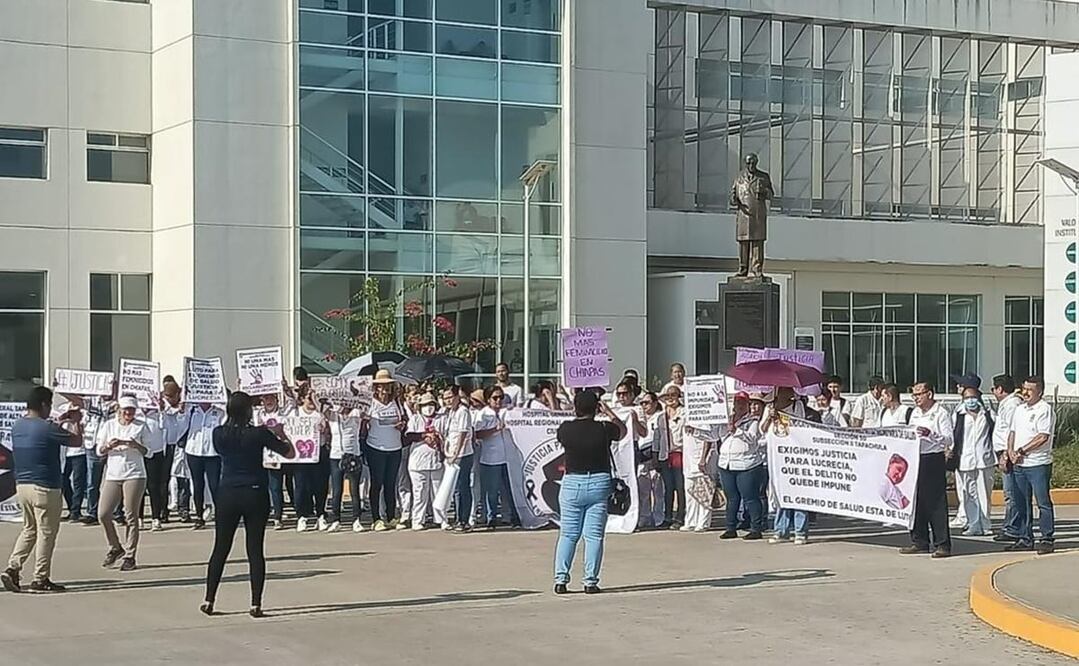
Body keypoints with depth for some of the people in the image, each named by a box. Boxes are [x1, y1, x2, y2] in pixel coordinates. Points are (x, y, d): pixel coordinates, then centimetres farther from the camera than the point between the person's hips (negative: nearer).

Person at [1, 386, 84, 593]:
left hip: (21, 485, 7)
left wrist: (60, 422, 27)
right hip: (45, 488, -7)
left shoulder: (17, 427, 6)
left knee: (30, 529, 19)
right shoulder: (47, 428, -17)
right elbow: (77, 442, -6)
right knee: (46, 533, 3)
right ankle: (40, 579, 8)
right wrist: (76, 423, 11)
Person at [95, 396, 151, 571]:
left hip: (134, 475, -2)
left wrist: (136, 446, -15)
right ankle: (115, 548, 17)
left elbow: (148, 452, 4)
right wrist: (109, 446, -11)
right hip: (113, 475, 3)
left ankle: (130, 556, 4)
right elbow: (99, 451, 10)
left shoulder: (140, 427, 5)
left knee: (131, 516, -3)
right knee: (103, 514, -4)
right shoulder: (109, 425, 9)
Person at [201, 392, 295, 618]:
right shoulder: (258, 434, -11)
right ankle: (256, 604, 2)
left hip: (227, 495, 2)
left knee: (220, 549, 11)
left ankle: (209, 601, 13)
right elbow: (290, 453, -3)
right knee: (255, 550, 2)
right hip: (255, 495, -2)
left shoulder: (219, 434, -3)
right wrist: (280, 433, 15)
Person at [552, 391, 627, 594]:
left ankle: (560, 579, 4)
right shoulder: (604, 429, -7)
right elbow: (623, 431, 13)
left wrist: (577, 418, 20)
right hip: (599, 483, -1)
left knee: (567, 534, 8)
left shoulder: (566, 429, -6)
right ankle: (590, 581, 0)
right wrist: (609, 413, 15)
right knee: (594, 535, 2)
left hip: (572, 483, 1)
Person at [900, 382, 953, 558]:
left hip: (934, 460, -7)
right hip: (915, 459, 7)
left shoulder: (941, 413, -5)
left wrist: (930, 434, -26)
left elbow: (948, 439, -13)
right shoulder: (914, 413, 16)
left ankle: (942, 544, -4)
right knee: (916, 501, 9)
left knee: (937, 503, -7)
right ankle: (919, 542, 17)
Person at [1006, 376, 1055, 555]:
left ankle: (1047, 539, 1)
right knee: (1022, 504, 11)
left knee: (1043, 503, -3)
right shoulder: (1019, 409, 15)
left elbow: (1043, 437, -17)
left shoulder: (1045, 409, -9)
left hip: (1038, 464, -8)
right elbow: (1013, 432, 18)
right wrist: (1010, 451, 0)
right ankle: (1025, 538, 17)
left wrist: (1021, 451, -14)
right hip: (1019, 464, 8)